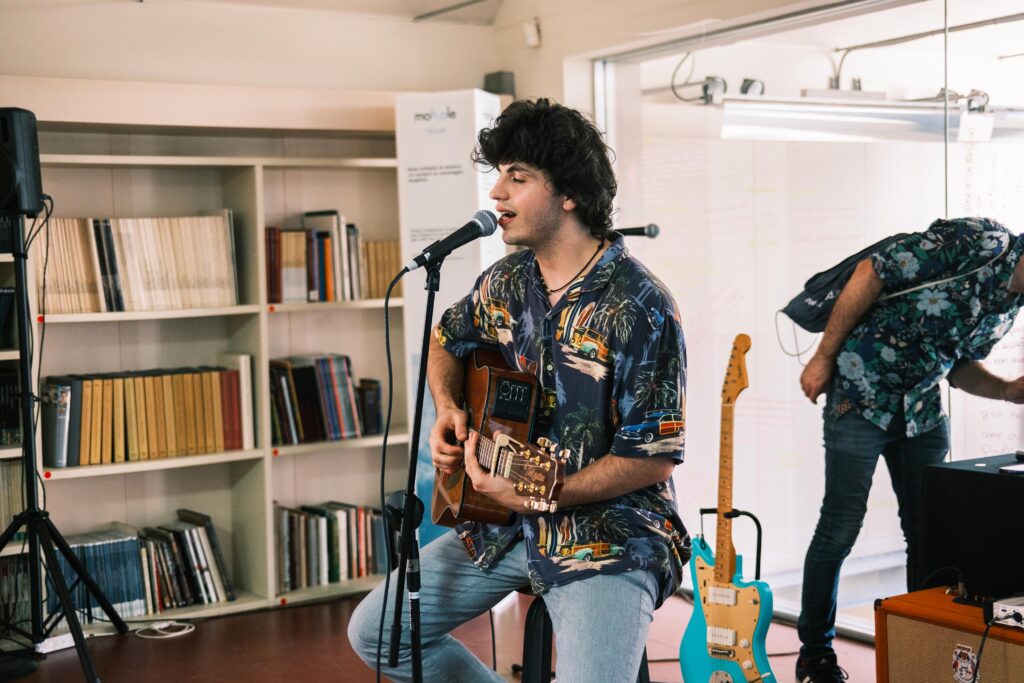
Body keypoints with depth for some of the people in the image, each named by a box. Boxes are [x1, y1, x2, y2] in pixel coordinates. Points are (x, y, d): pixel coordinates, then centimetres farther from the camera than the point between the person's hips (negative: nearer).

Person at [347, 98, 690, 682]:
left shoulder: (641, 308, -18)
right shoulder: (505, 284, 4)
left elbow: (656, 458, -18)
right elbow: (446, 342, 24)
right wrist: (448, 409, 3)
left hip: (608, 535, -7)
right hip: (509, 526, 7)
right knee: (375, 632, 6)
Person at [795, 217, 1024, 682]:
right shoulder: (980, 241, -17)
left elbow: (958, 365, 17)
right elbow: (871, 274, -17)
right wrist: (824, 357, -15)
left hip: (923, 411, 8)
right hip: (860, 394, -8)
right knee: (841, 527, -3)